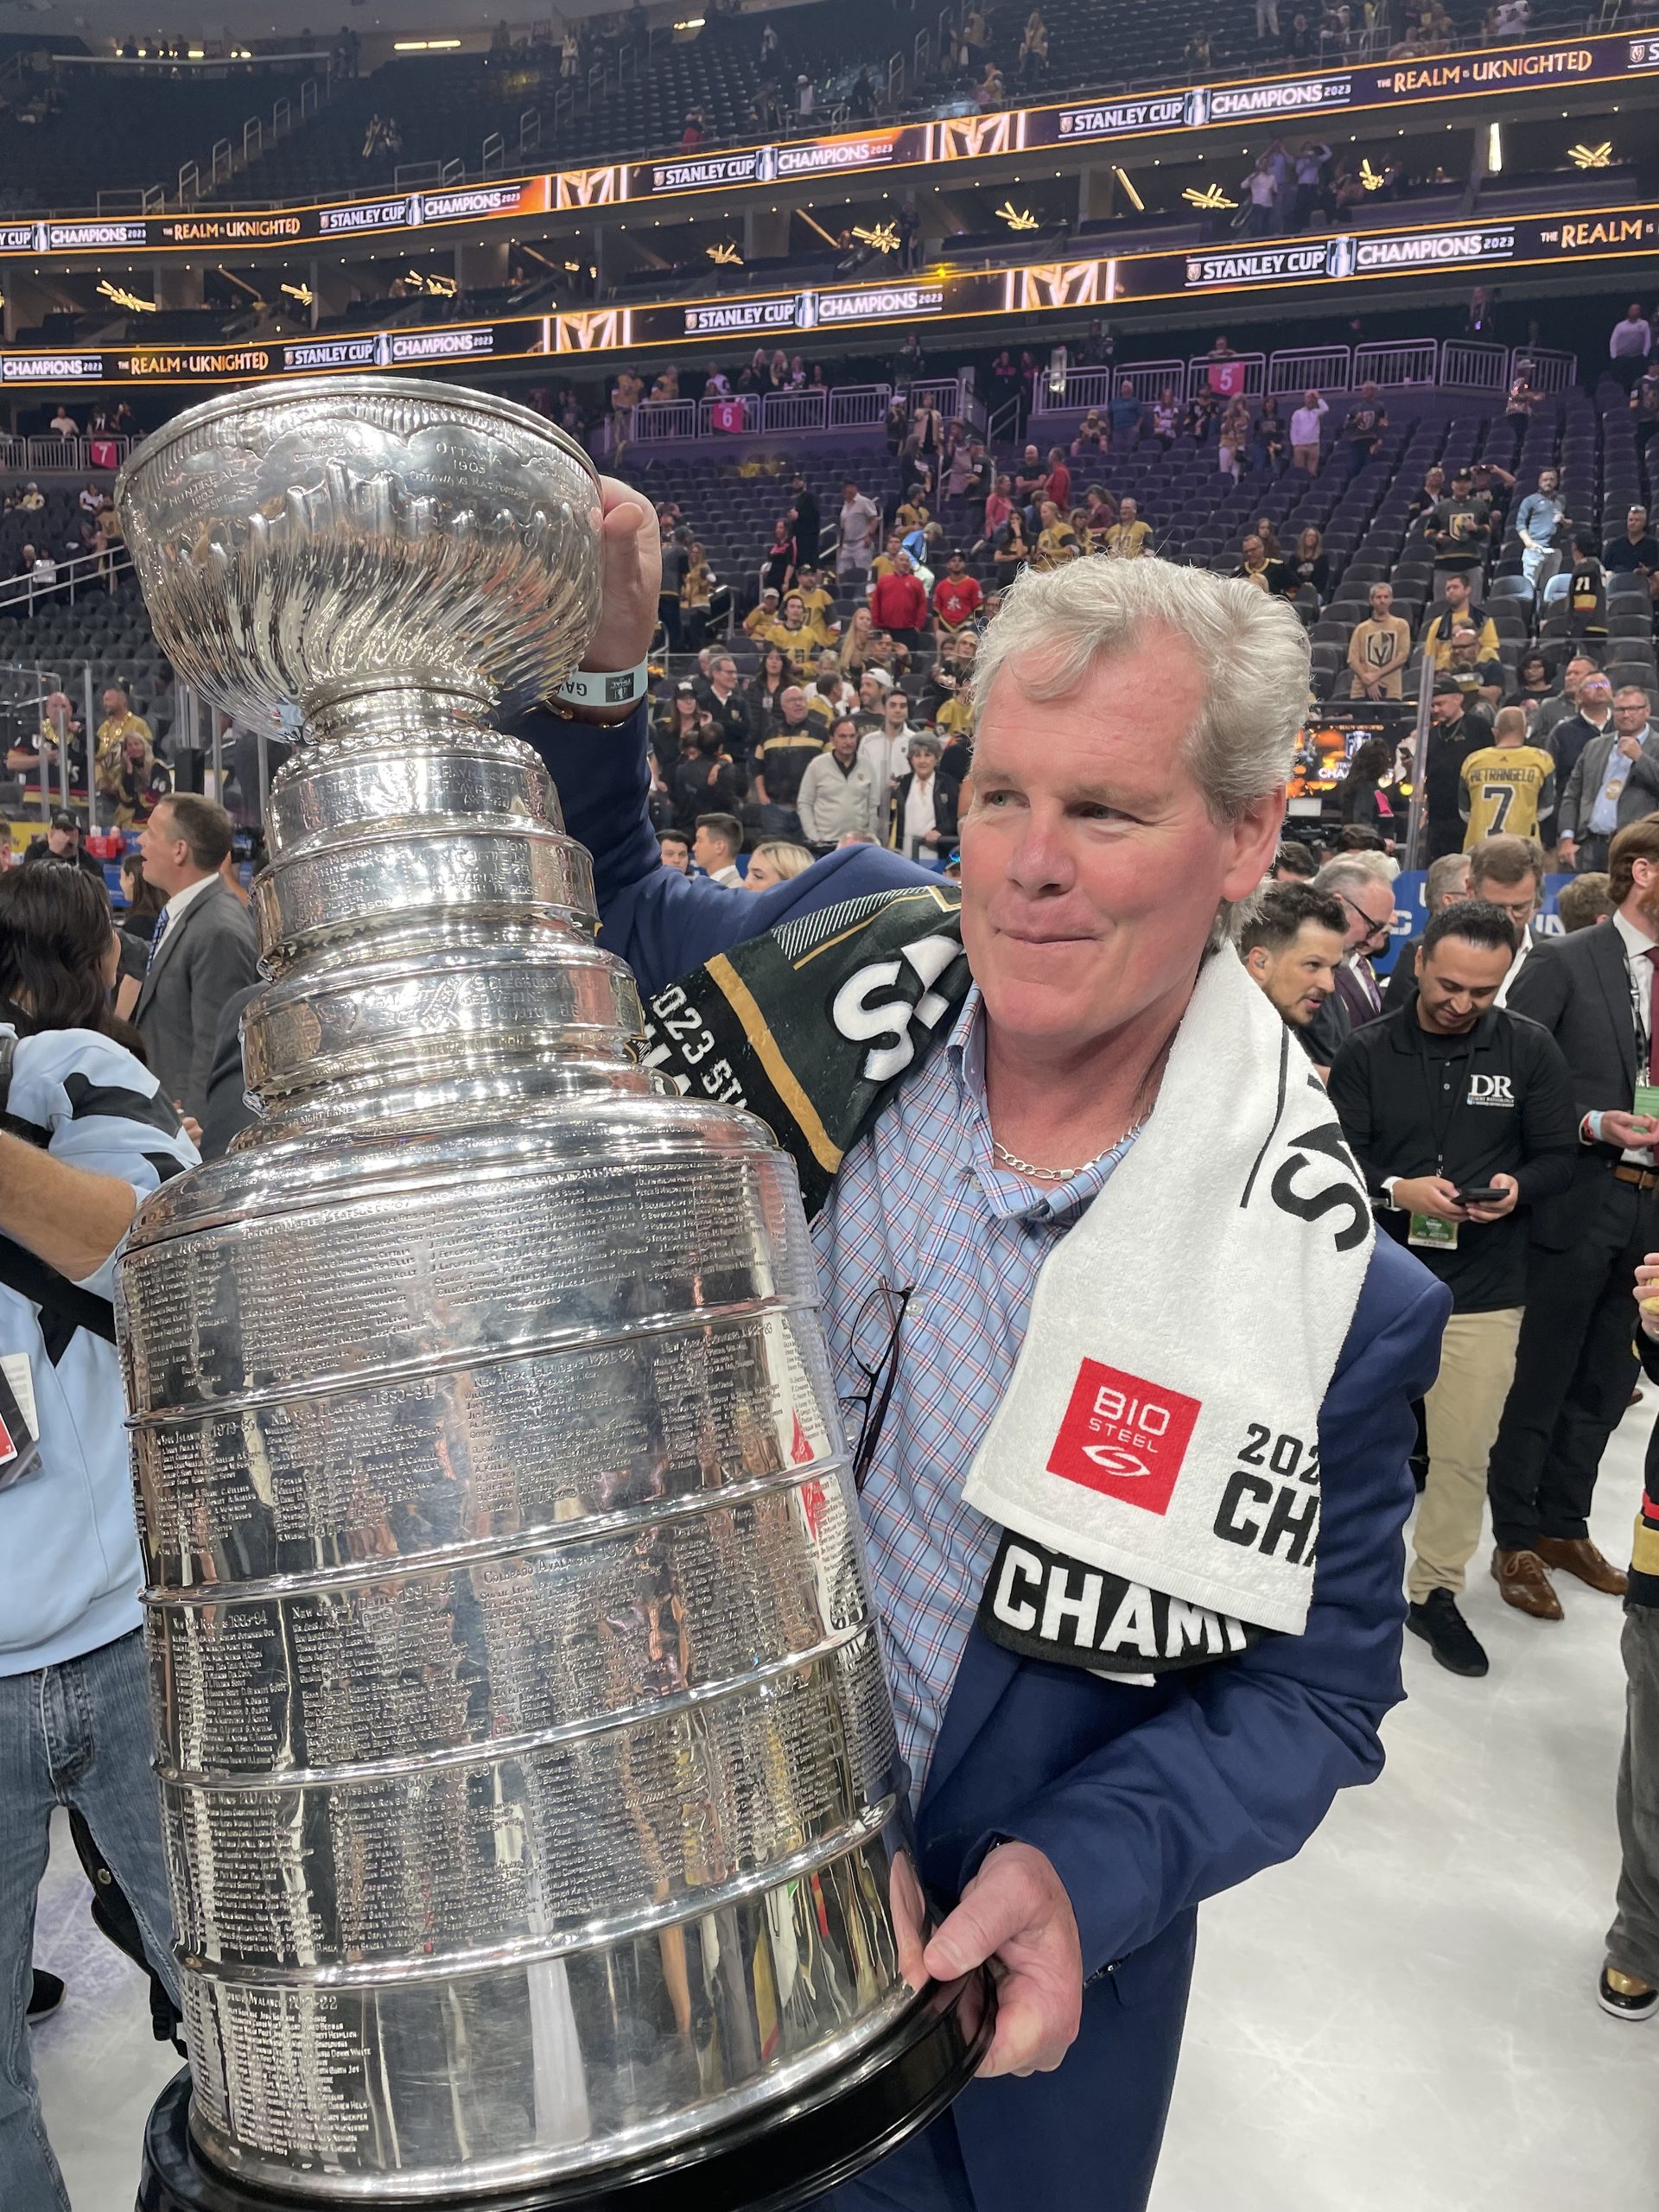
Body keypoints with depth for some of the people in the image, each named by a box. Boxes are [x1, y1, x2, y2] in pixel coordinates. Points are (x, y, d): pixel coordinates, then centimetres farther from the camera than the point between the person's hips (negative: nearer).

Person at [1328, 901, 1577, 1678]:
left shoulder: (1531, 1051, -1)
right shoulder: (1367, 1051, -2)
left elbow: (1558, 1155, 5)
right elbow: (1337, 1157, -3)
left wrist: (1517, 1189, -15)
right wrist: (1396, 1191, -21)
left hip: (1484, 1290, 1)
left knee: (1465, 1452, 7)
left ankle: (1436, 1591, 26)